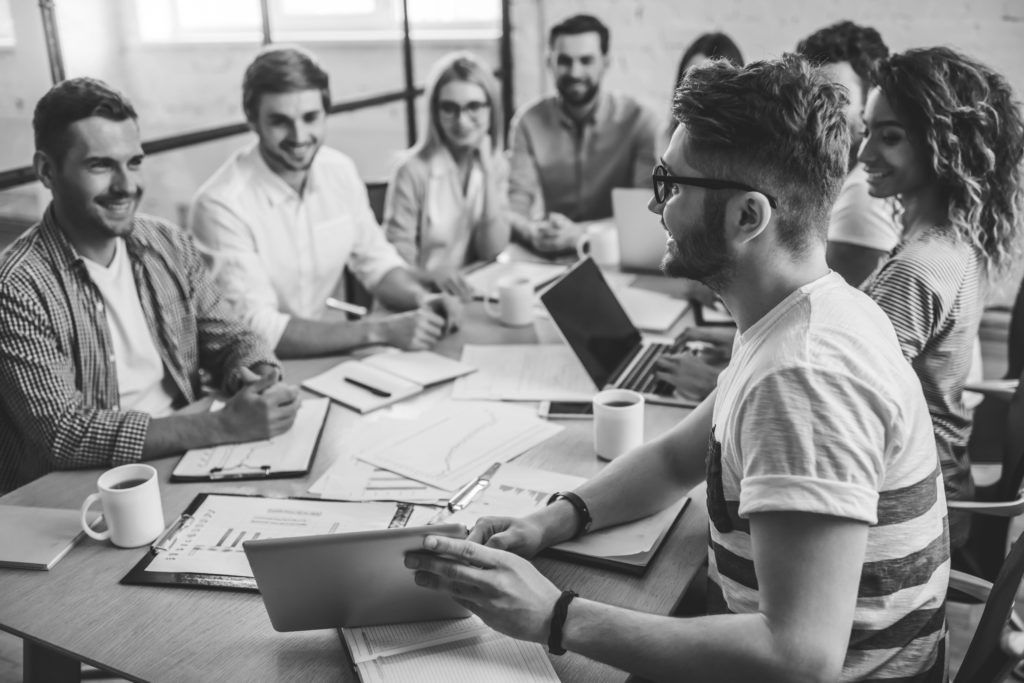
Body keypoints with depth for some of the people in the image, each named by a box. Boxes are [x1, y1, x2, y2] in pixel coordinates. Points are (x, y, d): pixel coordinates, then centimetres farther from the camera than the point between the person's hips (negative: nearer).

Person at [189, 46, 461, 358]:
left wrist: (422, 298, -12)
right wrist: (379, 330, -27)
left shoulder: (339, 170, -2)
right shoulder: (221, 204, -21)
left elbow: (375, 260, 8)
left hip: (332, 352, 6)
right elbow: (258, 330, -23)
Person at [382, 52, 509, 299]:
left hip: (474, 291, 4)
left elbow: (493, 252, -3)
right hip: (422, 296, -3)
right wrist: (430, 273, -29)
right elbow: (397, 254, -9)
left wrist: (487, 173, -9)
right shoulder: (415, 170, -11)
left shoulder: (497, 164, 4)